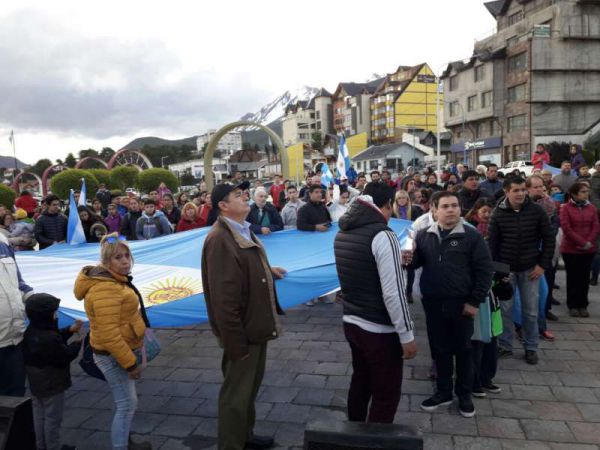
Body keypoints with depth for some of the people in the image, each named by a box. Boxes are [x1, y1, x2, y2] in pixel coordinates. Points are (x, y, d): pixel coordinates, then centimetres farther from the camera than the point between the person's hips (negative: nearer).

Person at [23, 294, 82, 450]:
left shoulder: (30, 332, 0)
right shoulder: (48, 339, -30)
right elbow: (65, 356, -21)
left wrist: (69, 330, 1)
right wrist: (77, 343, -7)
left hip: (36, 383, 10)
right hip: (52, 385, -9)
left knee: (39, 416, 20)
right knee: (52, 419, 5)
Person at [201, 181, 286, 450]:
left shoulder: (244, 231, 9)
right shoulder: (220, 239, -24)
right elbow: (223, 298, -26)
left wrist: (268, 271, 9)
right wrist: (236, 342, -24)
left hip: (256, 325, 10)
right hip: (242, 331, -10)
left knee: (250, 386, 25)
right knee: (237, 393, 7)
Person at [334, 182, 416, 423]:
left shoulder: (342, 233, 5)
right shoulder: (383, 235, -19)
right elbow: (393, 293, -21)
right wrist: (406, 335, -13)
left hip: (351, 322, 8)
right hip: (380, 330, -8)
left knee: (360, 382, 23)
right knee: (386, 395, 7)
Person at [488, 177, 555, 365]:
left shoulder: (537, 211, -7)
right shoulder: (498, 213, -7)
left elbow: (549, 238, 0)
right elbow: (491, 243, -4)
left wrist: (543, 264, -4)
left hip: (530, 268, 0)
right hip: (506, 269, 0)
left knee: (530, 311, 9)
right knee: (505, 309, 7)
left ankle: (531, 347, 25)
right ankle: (505, 346, 22)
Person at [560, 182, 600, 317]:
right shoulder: (566, 208, -6)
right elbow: (566, 228, -13)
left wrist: (589, 242, -13)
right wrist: (582, 242, -16)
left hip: (588, 250, 4)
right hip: (570, 249, -3)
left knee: (584, 278, 8)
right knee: (573, 278, 3)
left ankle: (583, 305, 17)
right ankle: (572, 305, 12)